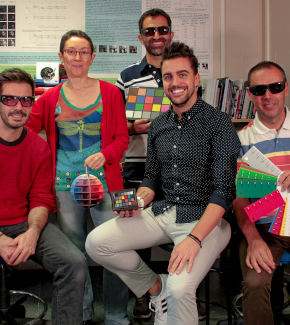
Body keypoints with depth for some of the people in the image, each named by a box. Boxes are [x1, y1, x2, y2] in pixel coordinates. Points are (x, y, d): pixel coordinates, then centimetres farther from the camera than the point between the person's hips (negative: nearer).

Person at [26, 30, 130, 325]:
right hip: (65, 183, 2)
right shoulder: (50, 98, 11)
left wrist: (104, 154, -11)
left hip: (104, 179, -1)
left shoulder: (110, 93, 7)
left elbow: (122, 137, 6)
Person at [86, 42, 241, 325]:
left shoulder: (219, 124, -9)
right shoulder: (158, 126, 10)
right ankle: (155, 287, 11)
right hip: (162, 213, 6)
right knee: (96, 242, -8)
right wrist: (138, 201, -3)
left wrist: (194, 238, -26)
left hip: (205, 218, -6)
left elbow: (223, 190, -15)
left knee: (180, 289, -29)